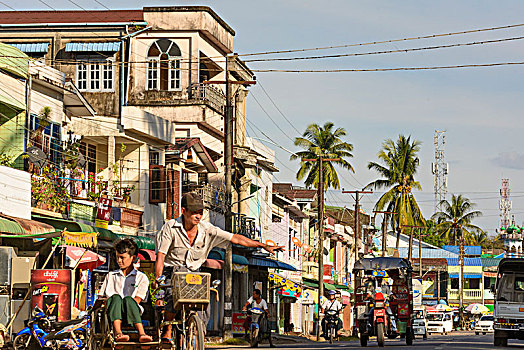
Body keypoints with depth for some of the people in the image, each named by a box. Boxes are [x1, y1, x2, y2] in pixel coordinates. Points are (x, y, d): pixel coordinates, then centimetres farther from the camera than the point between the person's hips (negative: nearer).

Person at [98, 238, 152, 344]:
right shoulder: (111, 276, 27)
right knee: (116, 297, -31)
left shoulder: (141, 278, 16)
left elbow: (137, 300, 3)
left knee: (128, 299, -35)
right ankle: (117, 332, -53)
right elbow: (101, 297, 19)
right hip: (113, 315, 2)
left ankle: (141, 334, -51)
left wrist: (126, 306, -13)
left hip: (131, 314, -2)